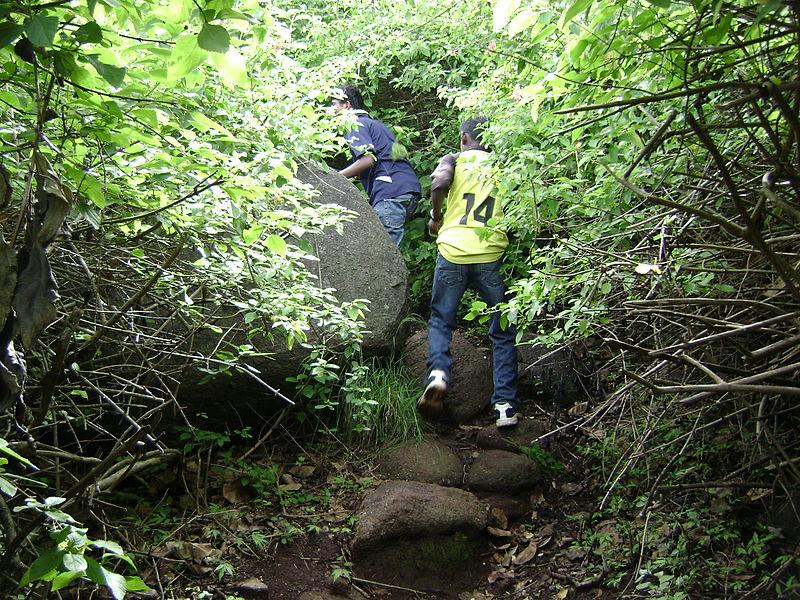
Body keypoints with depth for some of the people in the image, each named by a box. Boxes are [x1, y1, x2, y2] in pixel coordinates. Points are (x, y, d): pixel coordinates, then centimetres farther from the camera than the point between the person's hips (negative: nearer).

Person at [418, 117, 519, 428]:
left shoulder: (454, 159, 10)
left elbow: (440, 183, -11)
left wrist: (436, 217, 5)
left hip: (453, 250, -1)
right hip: (491, 254, 1)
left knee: (440, 321, 13)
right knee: (502, 332, 9)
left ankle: (438, 372, -14)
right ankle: (505, 405, 2)